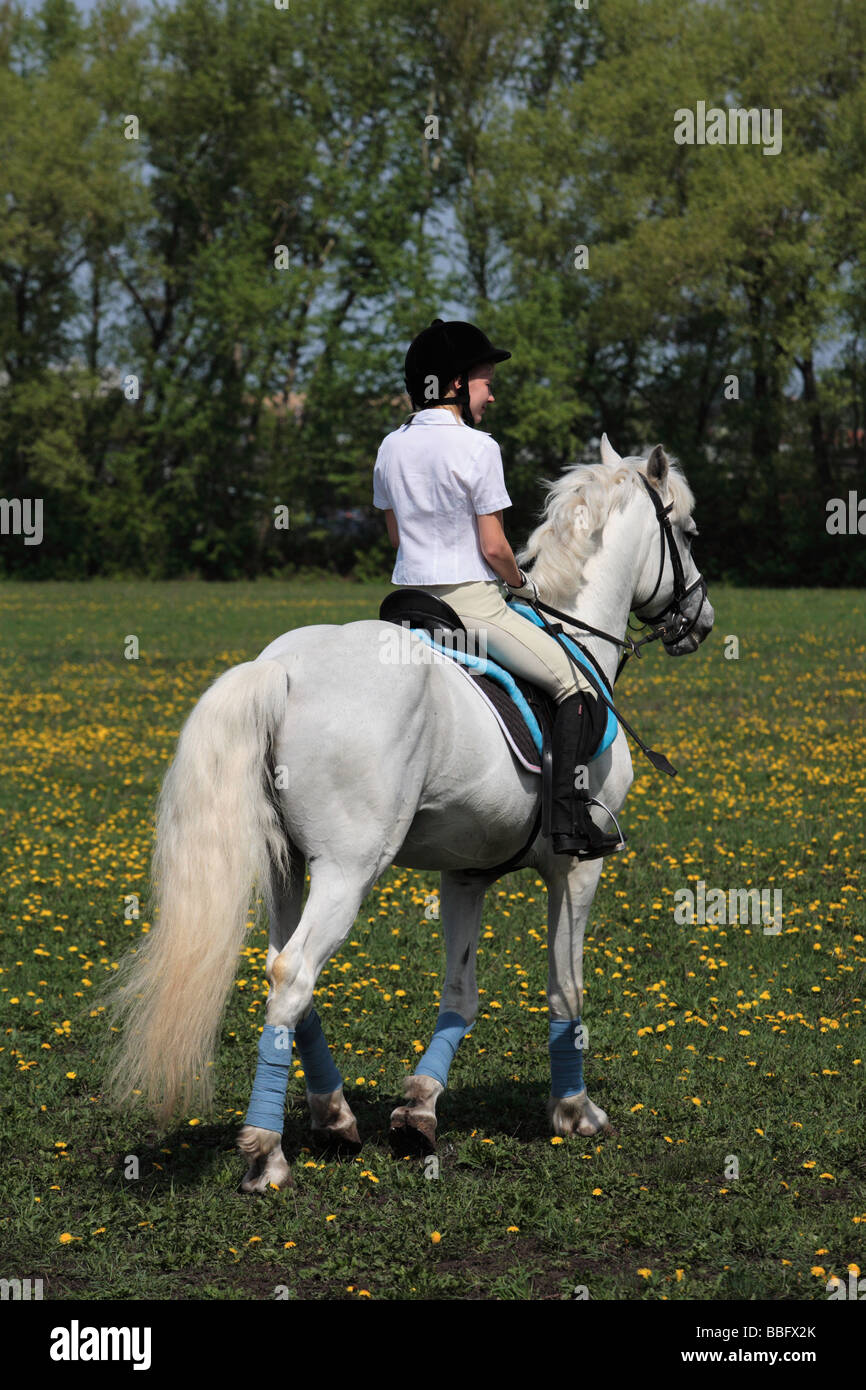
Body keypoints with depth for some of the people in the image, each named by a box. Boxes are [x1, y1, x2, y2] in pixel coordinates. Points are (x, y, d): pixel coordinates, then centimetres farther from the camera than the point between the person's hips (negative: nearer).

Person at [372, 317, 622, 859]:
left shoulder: (392, 447, 7)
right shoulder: (478, 448, -13)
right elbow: (494, 546, -13)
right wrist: (522, 584, 4)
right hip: (472, 602, -7)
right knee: (579, 687, -2)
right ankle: (569, 816, -13)